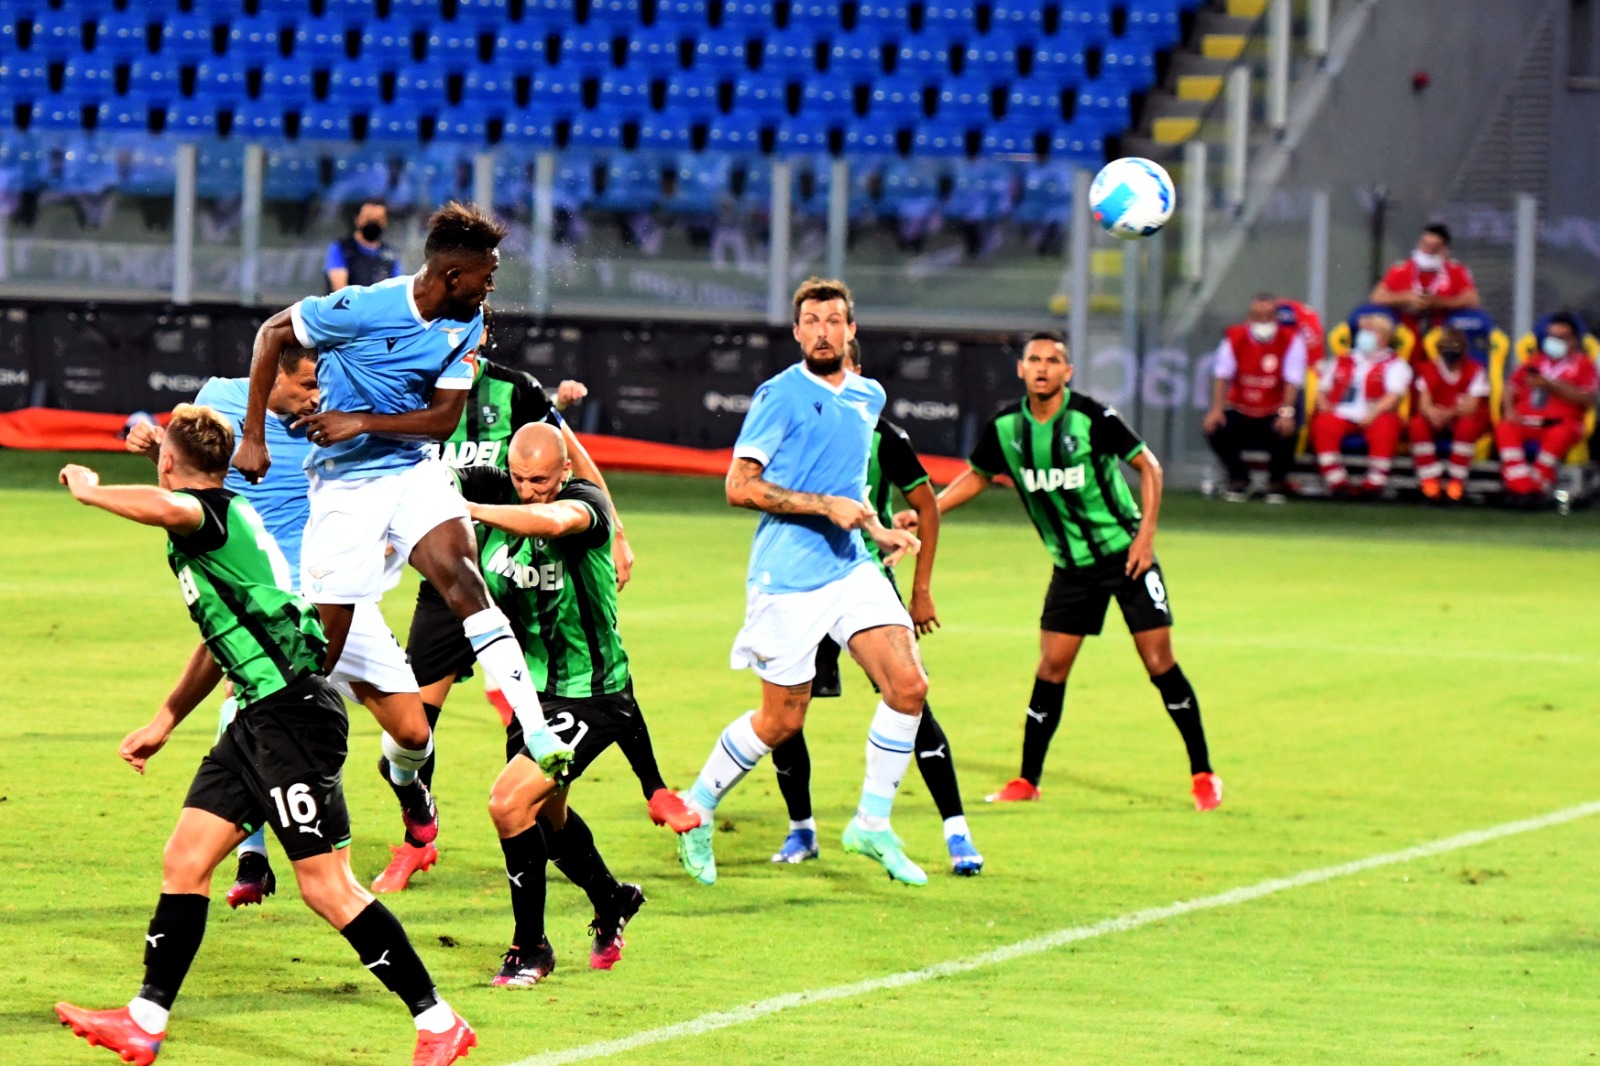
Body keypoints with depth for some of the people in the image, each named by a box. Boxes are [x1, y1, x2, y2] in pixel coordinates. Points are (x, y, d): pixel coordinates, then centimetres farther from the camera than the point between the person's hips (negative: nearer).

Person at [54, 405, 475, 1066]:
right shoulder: (208, 525, 21)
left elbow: (166, 509, -36)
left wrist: (89, 491, -18)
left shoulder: (215, 512, -10)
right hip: (258, 719, 10)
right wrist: (163, 722, 39)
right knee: (184, 861, 9)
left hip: (293, 715, -10)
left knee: (327, 888, -9)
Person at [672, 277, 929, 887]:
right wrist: (825, 506, -19)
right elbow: (740, 486, -14)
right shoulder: (781, 396, -9)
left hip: (852, 568, 6)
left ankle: (872, 824, 3)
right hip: (787, 578, -6)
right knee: (782, 721, 2)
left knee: (908, 685, -11)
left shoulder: (870, 396, 13)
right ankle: (697, 808, 25)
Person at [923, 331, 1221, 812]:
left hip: (1125, 553, -4)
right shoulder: (1006, 428, -4)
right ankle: (1027, 780, 12)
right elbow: (977, 476, 15)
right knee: (1051, 668, 1)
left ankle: (1202, 774, 4)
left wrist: (1146, 534, -14)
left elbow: (1148, 465, -8)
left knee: (1159, 664, -5)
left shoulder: (1091, 418, -17)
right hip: (1071, 565, 4)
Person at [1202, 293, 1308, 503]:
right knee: (1216, 430, -24)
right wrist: (1217, 409, -21)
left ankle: (1277, 484, -1)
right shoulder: (1235, 338, -3)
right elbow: (1222, 375, -7)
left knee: (1285, 433, -33)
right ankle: (1239, 480, 5)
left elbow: (1292, 380, -15)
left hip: (1274, 412, -2)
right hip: (1240, 410, 2)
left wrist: (1286, 413, -28)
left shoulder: (1290, 340, -9)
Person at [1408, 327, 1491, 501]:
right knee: (1418, 424, -29)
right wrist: (1431, 413, -39)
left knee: (1467, 426, -37)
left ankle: (1457, 481, -23)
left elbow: (1470, 408, -20)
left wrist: (1448, 413, -39)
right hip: (1438, 421, 2)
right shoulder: (1429, 369, -4)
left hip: (1464, 418, -2)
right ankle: (1429, 479, -23)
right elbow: (1424, 404, -13)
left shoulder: (1475, 370, -12)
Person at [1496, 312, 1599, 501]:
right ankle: (1521, 485, -37)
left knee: (1559, 434, -39)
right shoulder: (1534, 360, 25)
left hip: (1562, 423, -4)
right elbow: (1511, 388, 16)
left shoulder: (1583, 364, 11)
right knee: (1505, 428, -28)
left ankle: (1537, 487, -35)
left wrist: (1552, 386, -12)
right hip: (1527, 422, 4)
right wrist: (1509, 410, -5)